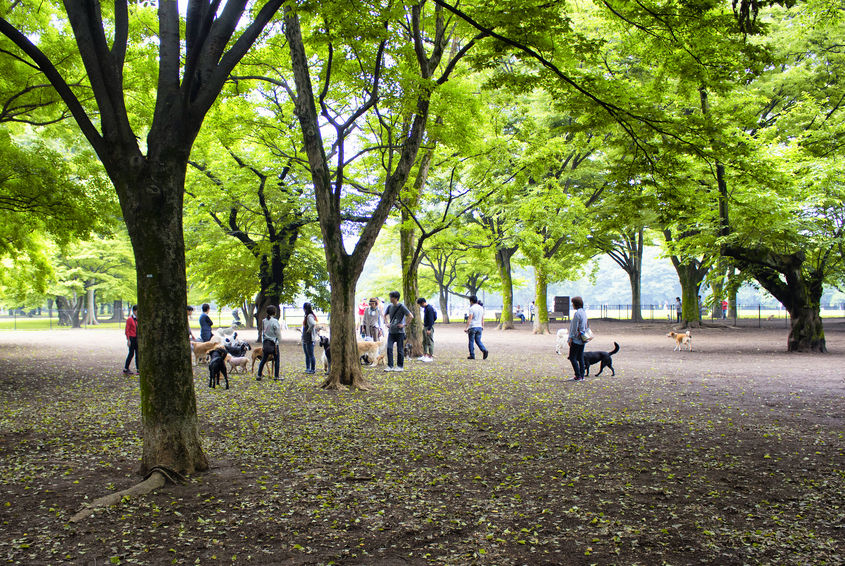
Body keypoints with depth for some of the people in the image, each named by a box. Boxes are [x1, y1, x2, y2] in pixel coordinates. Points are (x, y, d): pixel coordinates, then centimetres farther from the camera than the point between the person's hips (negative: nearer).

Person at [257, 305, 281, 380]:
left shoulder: (264, 321, 4)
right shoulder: (275, 321, -13)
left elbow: (262, 333, 10)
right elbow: (278, 335, -10)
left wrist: (262, 344, 17)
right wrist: (280, 328, 8)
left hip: (265, 343, 5)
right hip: (273, 343, -5)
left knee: (263, 359, 12)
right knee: (276, 360, 6)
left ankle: (259, 375, 11)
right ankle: (276, 376, 6)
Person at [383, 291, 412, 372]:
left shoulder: (402, 307, -11)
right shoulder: (390, 306, 6)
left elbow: (410, 316, -15)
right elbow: (385, 315, 25)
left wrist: (404, 324, -14)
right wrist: (387, 323, 11)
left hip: (399, 332, -5)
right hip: (391, 331, 5)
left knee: (400, 350, 3)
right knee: (389, 348, -2)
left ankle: (400, 366, 14)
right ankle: (390, 366, 5)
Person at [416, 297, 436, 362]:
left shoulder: (429, 308, -18)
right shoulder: (425, 308, 13)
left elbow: (431, 319, -20)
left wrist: (429, 329, -21)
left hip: (429, 327, -10)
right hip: (425, 327, 10)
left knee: (430, 342, -5)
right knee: (424, 342, 13)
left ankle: (431, 357, 0)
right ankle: (425, 355, 20)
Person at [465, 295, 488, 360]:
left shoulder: (472, 308, -12)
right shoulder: (481, 308, 9)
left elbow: (469, 319, -17)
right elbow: (482, 318, 14)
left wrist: (466, 328, -16)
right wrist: (482, 326, 21)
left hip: (472, 327, -6)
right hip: (479, 327, 6)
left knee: (471, 341, 4)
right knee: (478, 341, 10)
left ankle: (472, 355, 6)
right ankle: (484, 350, -12)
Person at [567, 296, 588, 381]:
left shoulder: (577, 313, -17)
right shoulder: (584, 312, 11)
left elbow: (574, 327, -17)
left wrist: (571, 338, -13)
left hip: (576, 339, -9)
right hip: (582, 339, 9)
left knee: (572, 357, -4)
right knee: (580, 357, 12)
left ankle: (578, 376, -6)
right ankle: (582, 375, 14)